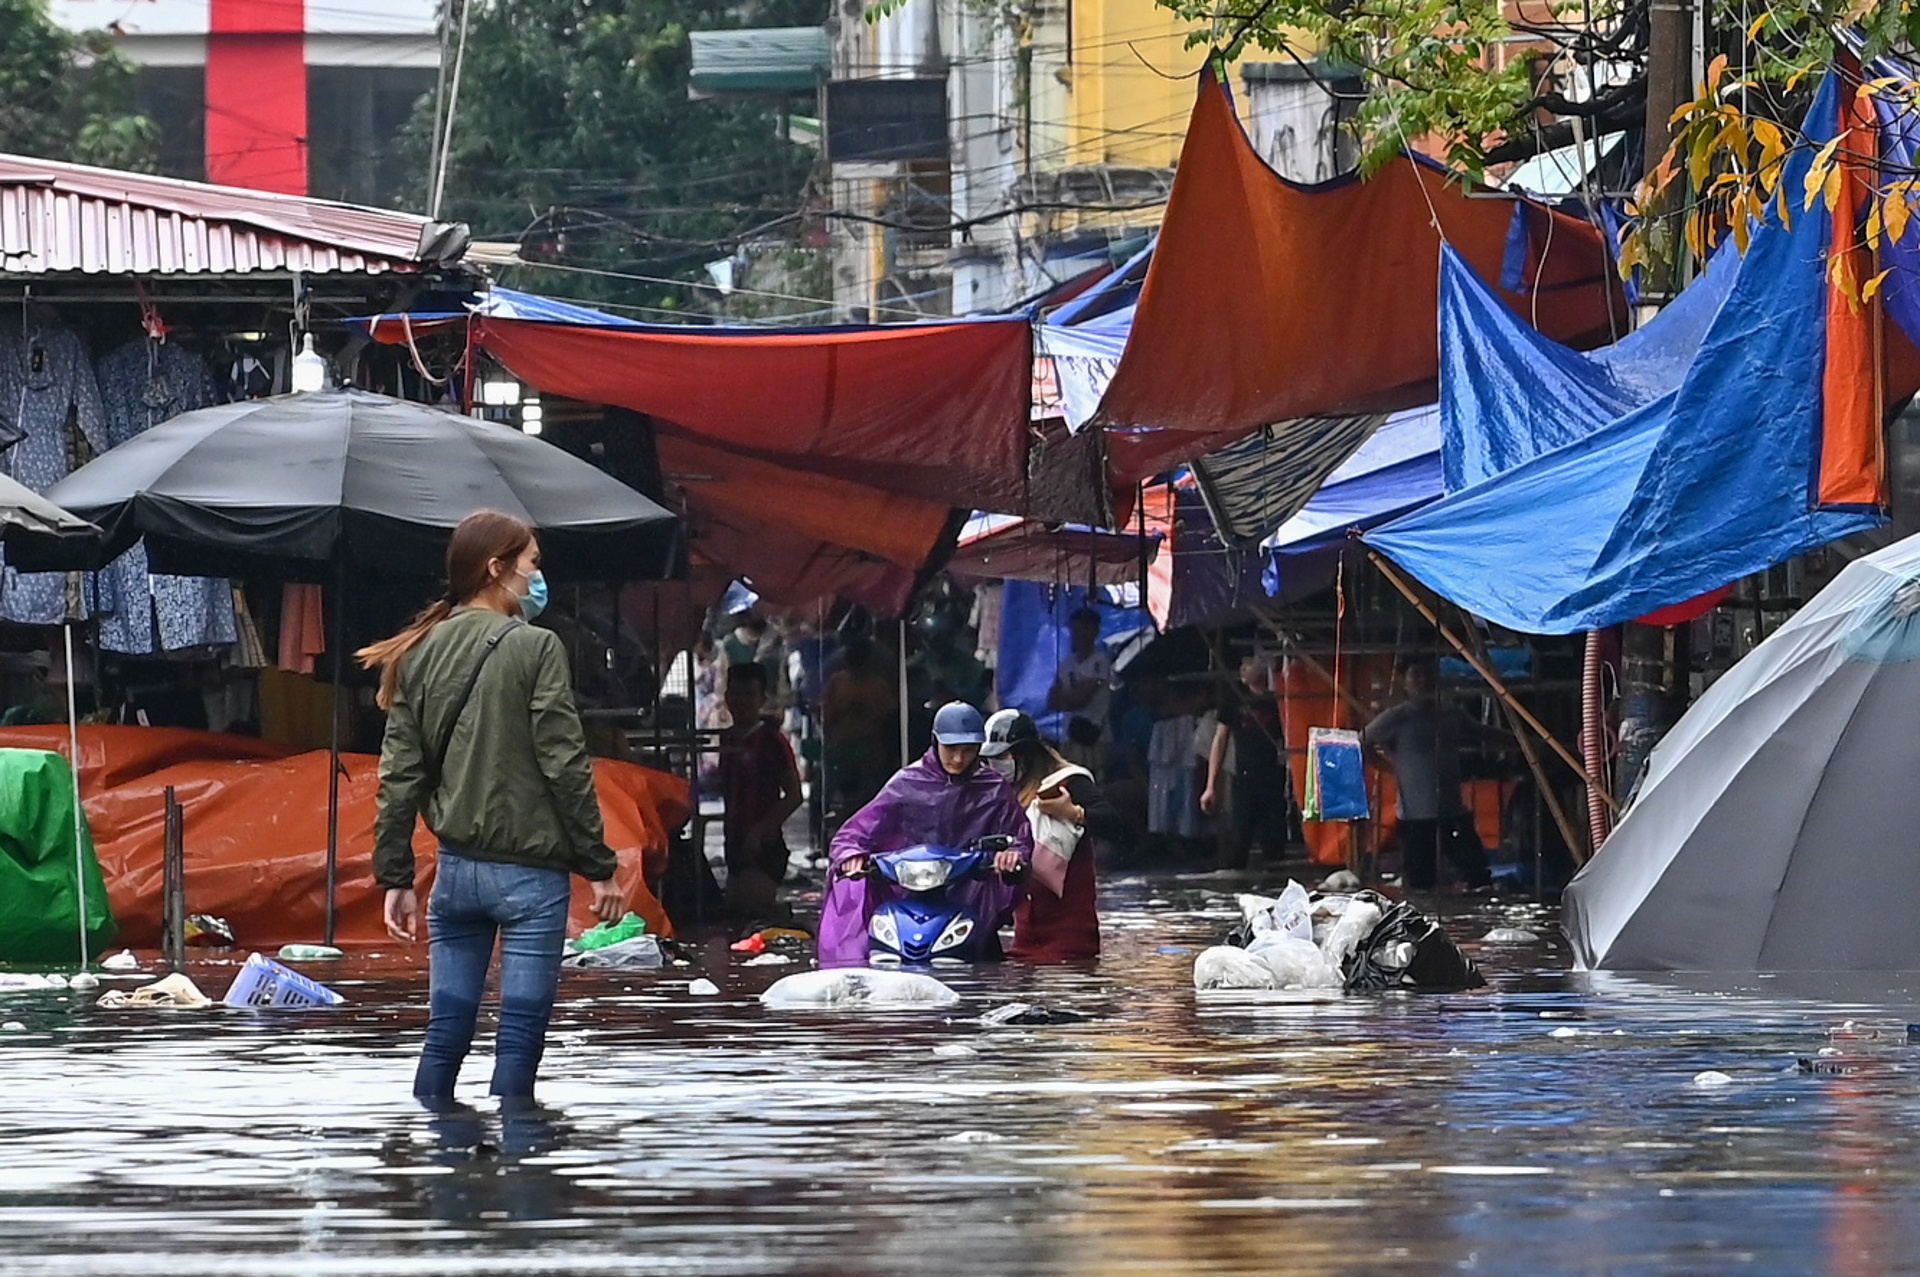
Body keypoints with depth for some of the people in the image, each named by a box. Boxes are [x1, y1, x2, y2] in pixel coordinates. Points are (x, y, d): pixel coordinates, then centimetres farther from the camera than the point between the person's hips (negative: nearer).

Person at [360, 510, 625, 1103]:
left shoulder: (419, 654, 7)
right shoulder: (534, 648, -10)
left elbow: (400, 775, 7)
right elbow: (566, 766, -11)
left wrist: (395, 876, 11)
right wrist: (600, 866, -5)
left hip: (456, 869, 5)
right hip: (530, 872, -5)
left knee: (446, 1032, 10)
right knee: (520, 1035, -1)